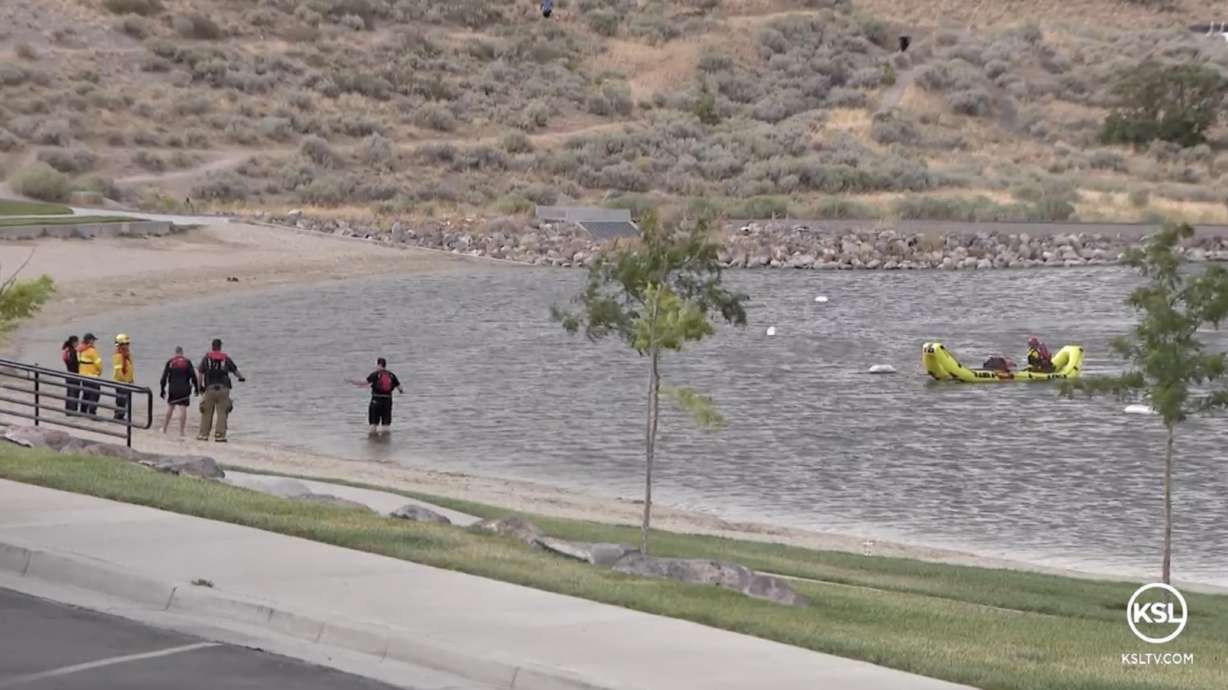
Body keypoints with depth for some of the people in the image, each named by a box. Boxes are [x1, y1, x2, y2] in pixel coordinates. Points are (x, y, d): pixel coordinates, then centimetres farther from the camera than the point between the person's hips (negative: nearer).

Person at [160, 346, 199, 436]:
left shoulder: (170, 362, 4)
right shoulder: (187, 362, 0)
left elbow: (164, 377, 4)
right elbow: (193, 376, -4)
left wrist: (162, 390, 10)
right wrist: (196, 388, 4)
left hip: (173, 388, 2)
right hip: (184, 389, -2)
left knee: (170, 407, 15)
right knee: (183, 408, -4)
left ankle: (164, 428, 21)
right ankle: (182, 430, -6)